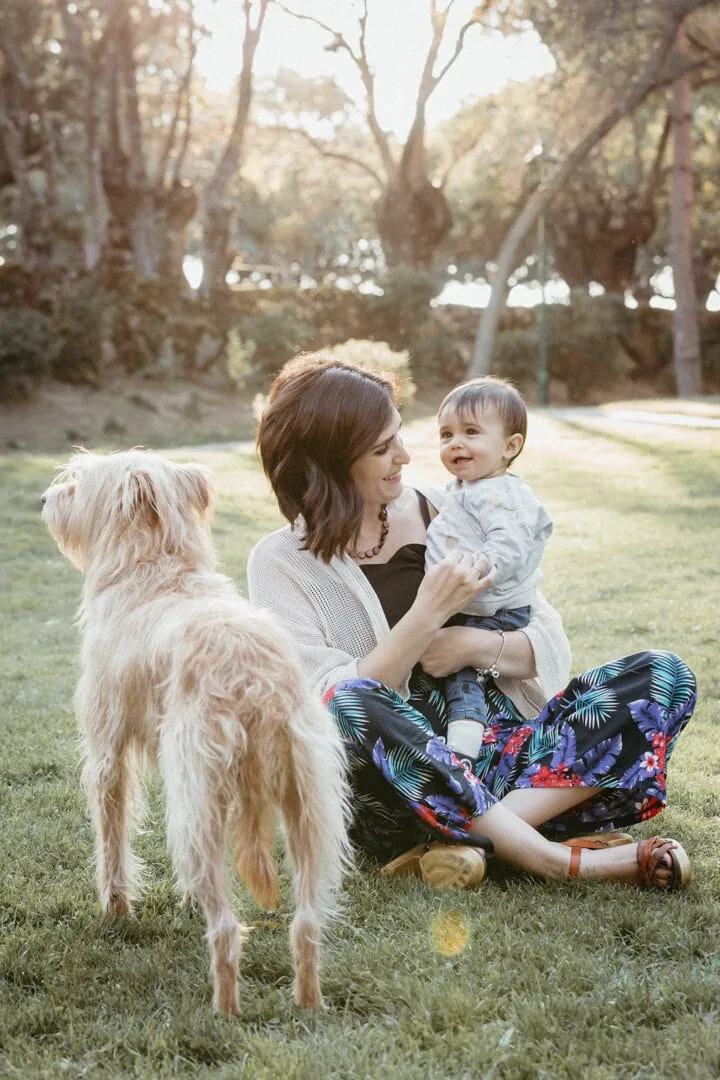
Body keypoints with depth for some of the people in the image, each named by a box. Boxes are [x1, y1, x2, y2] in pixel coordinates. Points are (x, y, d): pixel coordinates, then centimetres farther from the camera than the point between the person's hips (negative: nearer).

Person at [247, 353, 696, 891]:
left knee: (664, 676, -11)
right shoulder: (281, 563, 1)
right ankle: (563, 861, -31)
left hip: (497, 744, 5)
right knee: (350, 706, -37)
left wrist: (477, 644, -11)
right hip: (395, 779, -4)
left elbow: (551, 645, 9)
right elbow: (336, 703, -12)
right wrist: (429, 614, -18)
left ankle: (468, 838, -28)